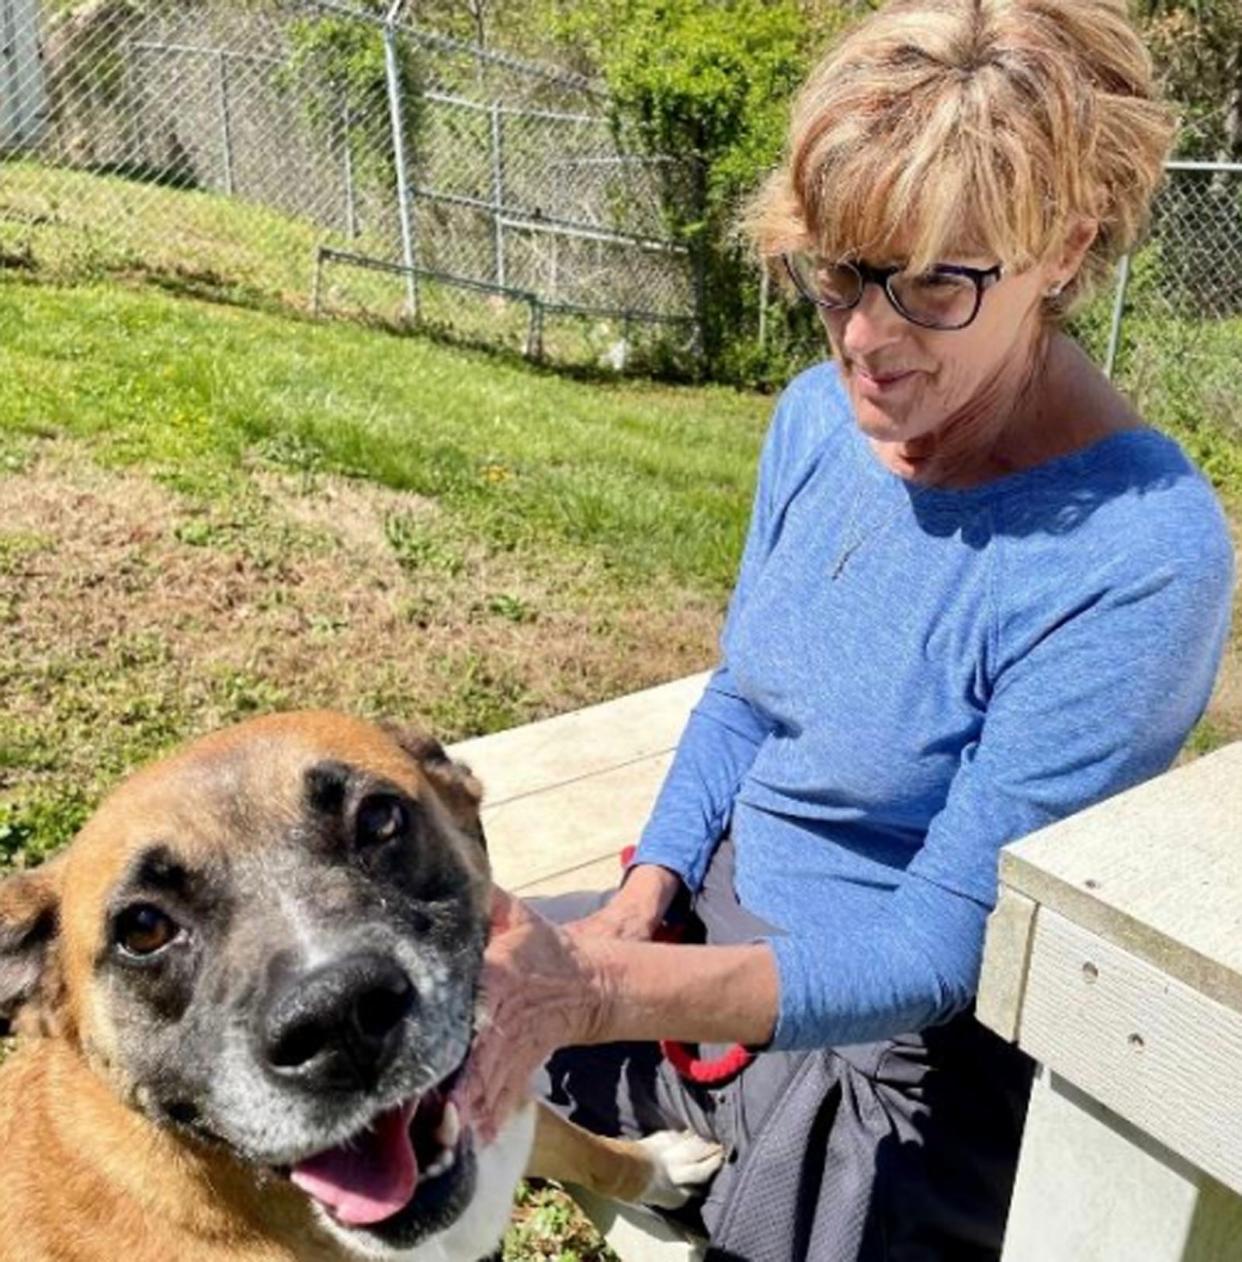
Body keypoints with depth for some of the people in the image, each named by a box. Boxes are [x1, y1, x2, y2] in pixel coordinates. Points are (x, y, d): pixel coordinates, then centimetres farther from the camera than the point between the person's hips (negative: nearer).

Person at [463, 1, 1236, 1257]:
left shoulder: (1138, 560, -27)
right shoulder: (821, 415, -6)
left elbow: (942, 950, -25)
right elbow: (739, 702, 5)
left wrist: (593, 998, -36)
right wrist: (627, 920, -9)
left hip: (901, 1053, -6)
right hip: (718, 930, 6)